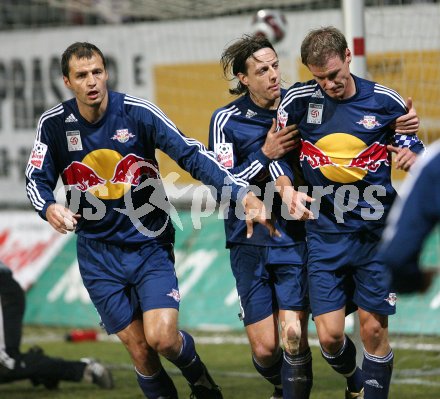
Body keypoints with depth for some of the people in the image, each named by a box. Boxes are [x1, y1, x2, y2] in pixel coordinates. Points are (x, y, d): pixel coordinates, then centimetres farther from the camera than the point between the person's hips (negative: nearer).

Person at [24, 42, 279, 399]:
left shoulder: (137, 112, -12)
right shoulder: (54, 124, -5)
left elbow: (191, 155, -15)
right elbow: (37, 179, 2)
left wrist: (243, 194, -27)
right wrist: (49, 207, -22)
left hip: (150, 245, -2)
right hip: (98, 253, 2)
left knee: (162, 339, -16)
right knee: (139, 350, -2)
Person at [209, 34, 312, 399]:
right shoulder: (227, 120, -3)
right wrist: (266, 154, -19)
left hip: (295, 240, 0)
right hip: (250, 243, 0)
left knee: (293, 336, -13)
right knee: (264, 348, 1)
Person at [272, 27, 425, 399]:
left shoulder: (386, 102, -4)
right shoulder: (298, 100, -4)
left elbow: (413, 152, 10)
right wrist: (287, 190, -7)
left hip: (377, 232, -1)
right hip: (325, 235, 1)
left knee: (374, 329, 0)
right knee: (330, 336, -2)